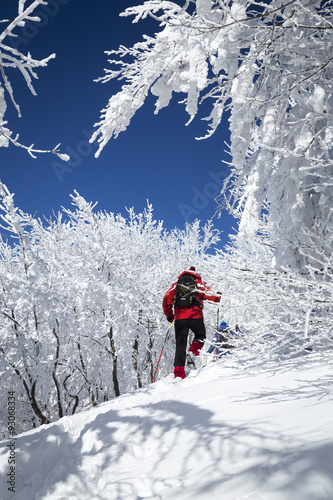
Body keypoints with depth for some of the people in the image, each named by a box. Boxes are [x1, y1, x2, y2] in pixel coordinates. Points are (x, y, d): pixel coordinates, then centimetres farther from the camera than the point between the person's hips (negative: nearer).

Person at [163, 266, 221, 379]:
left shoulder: (176, 284, 20)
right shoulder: (199, 283, 13)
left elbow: (167, 299, 10)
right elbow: (210, 295, -1)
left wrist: (169, 314, 20)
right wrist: (218, 298, 21)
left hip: (179, 317, 2)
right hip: (195, 316, -2)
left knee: (180, 344, 8)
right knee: (200, 336, 24)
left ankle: (179, 371, -3)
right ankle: (192, 353, -3)